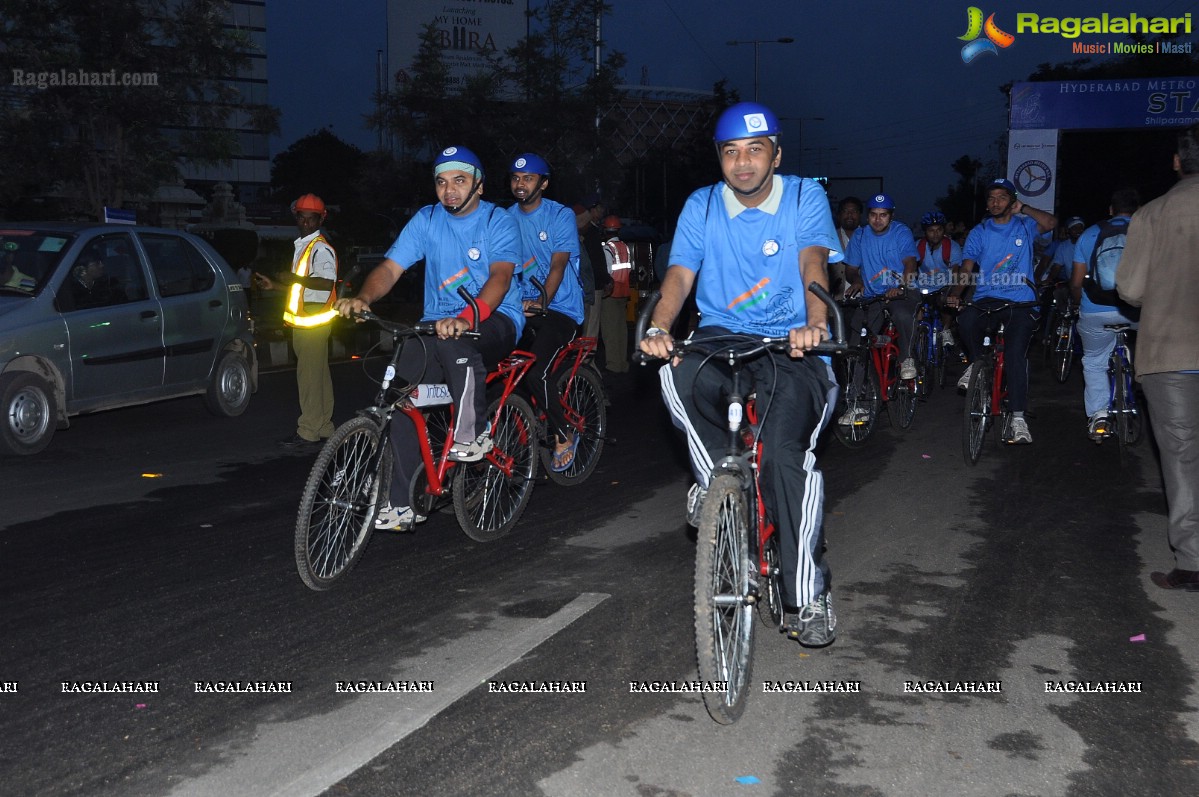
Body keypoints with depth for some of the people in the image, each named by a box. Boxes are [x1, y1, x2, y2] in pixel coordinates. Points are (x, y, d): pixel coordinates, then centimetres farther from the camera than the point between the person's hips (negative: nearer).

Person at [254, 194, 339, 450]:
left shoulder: (321, 248, -13)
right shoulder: (303, 245, 19)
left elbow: (326, 282, -27)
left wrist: (294, 278, -27)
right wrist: (275, 284, 22)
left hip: (314, 317, -10)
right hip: (304, 318, 10)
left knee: (309, 374, -9)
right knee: (319, 374, 14)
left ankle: (308, 433, -6)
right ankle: (323, 427, 22)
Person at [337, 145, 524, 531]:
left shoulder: (498, 221, -6)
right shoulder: (427, 220, 5)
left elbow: (501, 276, -22)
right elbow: (390, 267, -4)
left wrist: (465, 317, -41)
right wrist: (363, 299, -27)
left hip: (494, 319, -4)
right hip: (439, 323, 4)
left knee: (454, 339, -38)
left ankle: (473, 432, -20)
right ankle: (403, 505, -11)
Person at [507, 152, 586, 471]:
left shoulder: (561, 216, -5)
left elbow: (557, 266, -14)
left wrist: (541, 302, -28)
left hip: (559, 307, -5)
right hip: (522, 307, 5)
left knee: (536, 371, -24)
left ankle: (564, 436, -3)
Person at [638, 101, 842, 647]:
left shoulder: (805, 197, 1)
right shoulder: (702, 206, 6)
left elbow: (813, 265, -14)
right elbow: (680, 275, -6)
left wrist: (814, 324, -36)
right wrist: (659, 328, -28)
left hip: (792, 346, -2)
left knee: (784, 451, -25)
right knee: (680, 372, -35)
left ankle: (807, 596, -9)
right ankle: (715, 479, -8)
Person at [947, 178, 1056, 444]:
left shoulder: (1024, 226, 10)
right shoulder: (979, 232, 12)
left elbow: (1051, 223, -10)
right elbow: (967, 268, 3)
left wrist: (1022, 209, -9)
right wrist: (955, 293, -14)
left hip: (1020, 302, -1)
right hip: (987, 299, 1)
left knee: (1015, 354, -20)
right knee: (966, 320, -33)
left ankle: (1018, 418, -18)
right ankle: (976, 363, -3)